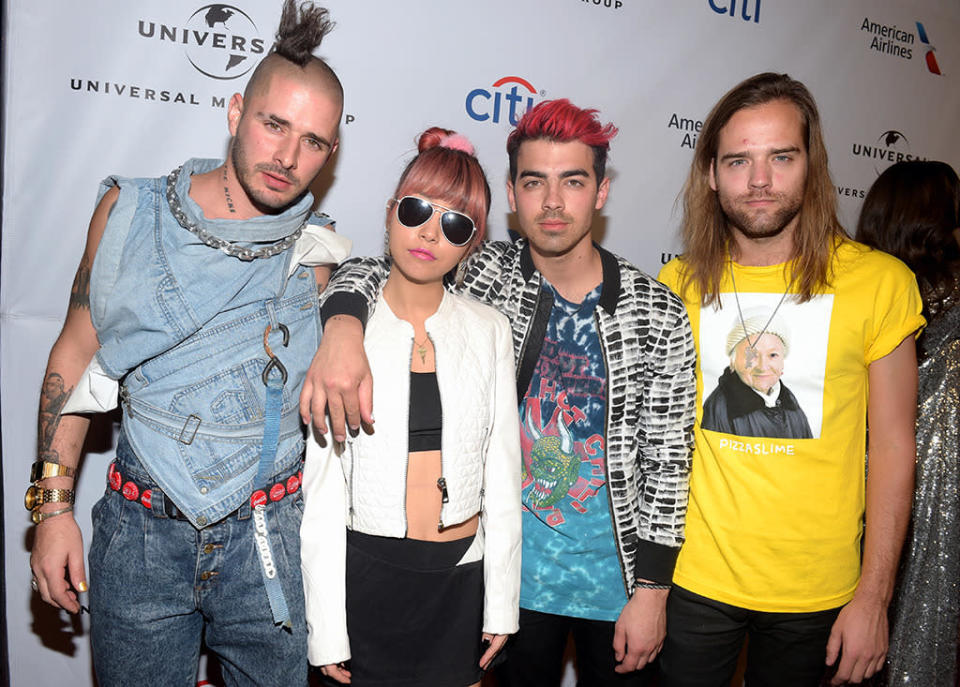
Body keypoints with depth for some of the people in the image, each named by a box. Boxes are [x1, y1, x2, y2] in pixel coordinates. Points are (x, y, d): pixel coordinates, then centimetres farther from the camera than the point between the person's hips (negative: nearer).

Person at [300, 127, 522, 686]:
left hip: (462, 576, 2)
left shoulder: (488, 330, 1)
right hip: (365, 571, -2)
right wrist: (327, 630, -5)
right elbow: (320, 488, -6)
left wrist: (501, 604, 4)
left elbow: (502, 474, 3)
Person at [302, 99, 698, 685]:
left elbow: (667, 460, -7)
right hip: (516, 569, 1)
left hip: (617, 573, 0)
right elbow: (372, 274, -12)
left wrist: (651, 590, -6)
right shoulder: (490, 275, -8)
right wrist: (343, 327, -36)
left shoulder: (659, 315, -10)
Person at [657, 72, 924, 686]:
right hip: (695, 582, 1)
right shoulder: (679, 284, -4)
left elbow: (893, 448, -4)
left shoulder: (878, 280, -8)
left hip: (817, 589, 0)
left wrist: (873, 597, -5)